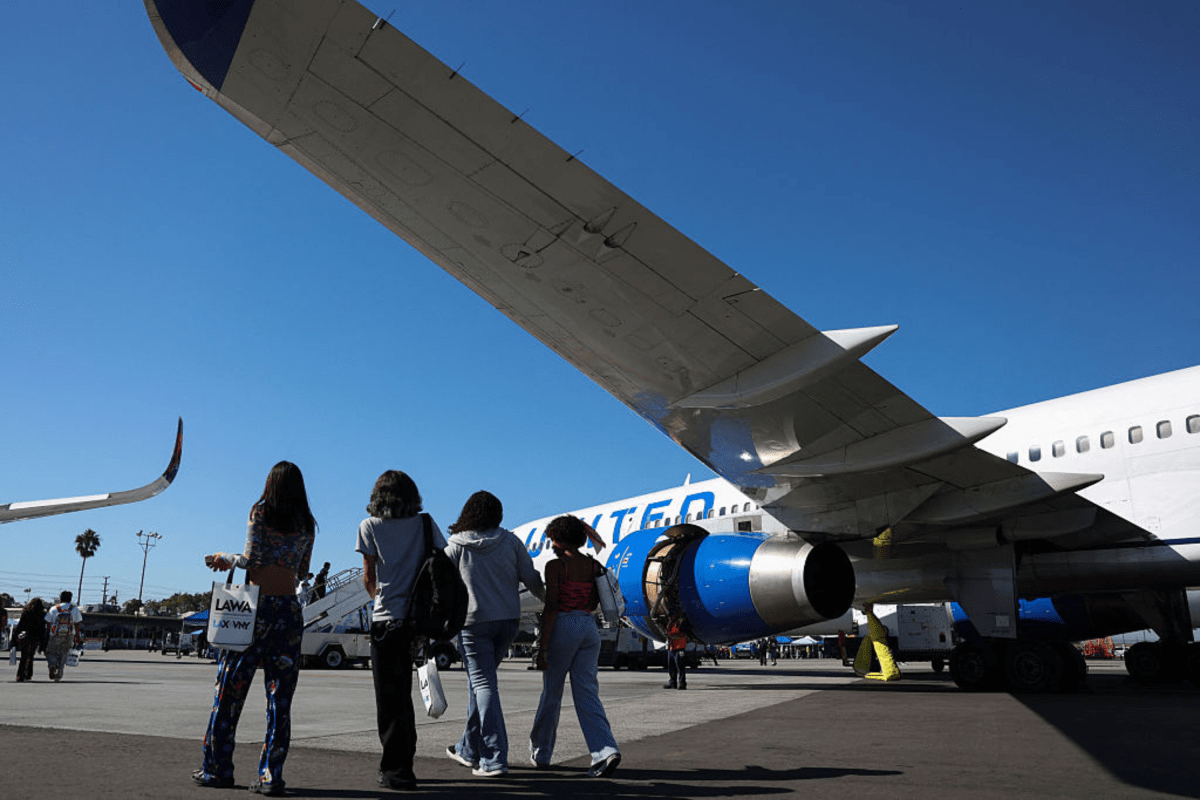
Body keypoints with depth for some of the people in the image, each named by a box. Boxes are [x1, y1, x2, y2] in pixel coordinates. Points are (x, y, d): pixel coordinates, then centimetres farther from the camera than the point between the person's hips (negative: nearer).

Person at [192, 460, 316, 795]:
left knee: (230, 687, 8)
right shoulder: (307, 524, 10)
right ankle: (271, 775, 3)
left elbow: (251, 559, -7)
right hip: (289, 607, 3)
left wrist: (227, 559, 11)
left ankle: (217, 768, 15)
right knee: (280, 695, 4)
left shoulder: (261, 511, -1)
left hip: (257, 603, -3)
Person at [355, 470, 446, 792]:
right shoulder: (425, 524, 7)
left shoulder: (370, 526, 0)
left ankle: (398, 771, 5)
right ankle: (401, 763, 29)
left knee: (389, 696, 4)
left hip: (388, 618, -4)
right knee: (402, 693, 20)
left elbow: (369, 578, -1)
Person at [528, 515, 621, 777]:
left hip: (563, 627, -5)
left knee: (551, 693, 10)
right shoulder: (594, 566, 8)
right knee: (588, 694, 4)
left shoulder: (555, 566, -9)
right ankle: (606, 751, -13)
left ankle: (540, 753, 26)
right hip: (590, 627, 5)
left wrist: (543, 647, -13)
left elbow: (551, 608, -14)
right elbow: (593, 604, 12)